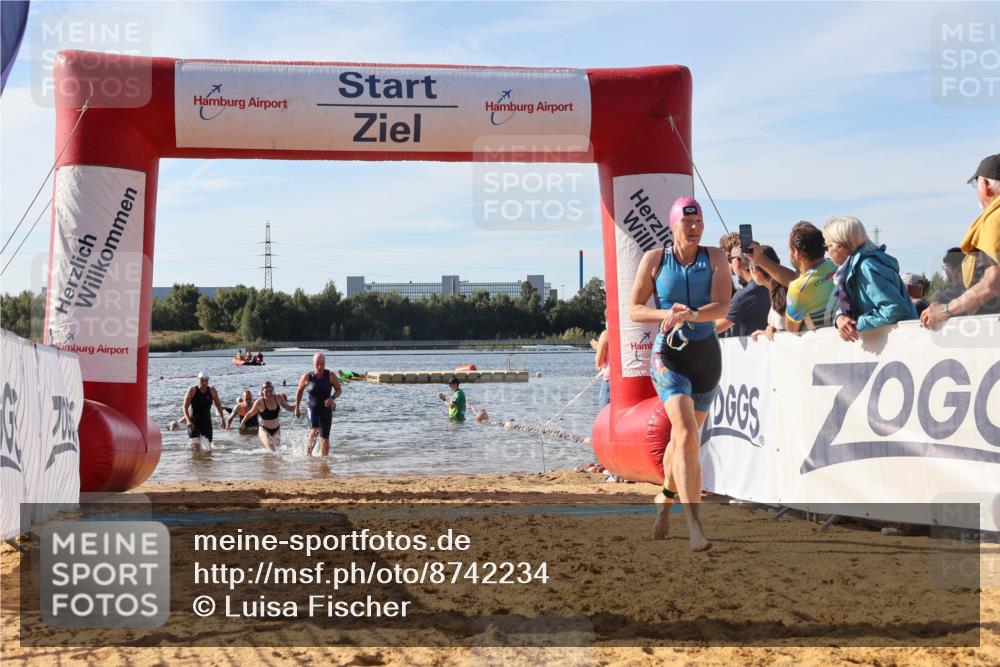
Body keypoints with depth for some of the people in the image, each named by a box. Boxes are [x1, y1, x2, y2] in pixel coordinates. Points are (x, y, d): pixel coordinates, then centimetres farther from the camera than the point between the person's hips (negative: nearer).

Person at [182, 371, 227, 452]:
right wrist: (188, 421, -21)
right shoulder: (192, 391, -9)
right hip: (194, 422, -3)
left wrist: (222, 418, 1)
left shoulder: (212, 390, -1)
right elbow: (185, 407, -9)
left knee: (208, 447, 0)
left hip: (206, 422, 3)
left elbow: (218, 405, 9)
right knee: (196, 447, -15)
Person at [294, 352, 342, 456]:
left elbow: (339, 390, 2)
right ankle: (308, 452, -9)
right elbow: (299, 391, 9)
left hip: (326, 410, 2)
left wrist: (332, 398, -19)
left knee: (325, 438, 3)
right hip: (313, 409, -1)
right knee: (314, 430, -27)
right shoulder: (307, 377, -7)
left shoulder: (330, 376, -6)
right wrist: (297, 407, 14)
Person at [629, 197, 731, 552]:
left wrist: (691, 315, -30)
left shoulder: (715, 258, 1)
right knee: (687, 435, -20)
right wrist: (665, 314, -18)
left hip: (707, 355, 3)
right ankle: (694, 525, -22)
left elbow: (722, 306, -11)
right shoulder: (654, 259, 0)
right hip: (668, 355, -3)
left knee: (684, 437, 16)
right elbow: (633, 309, 1)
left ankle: (665, 499, 42)